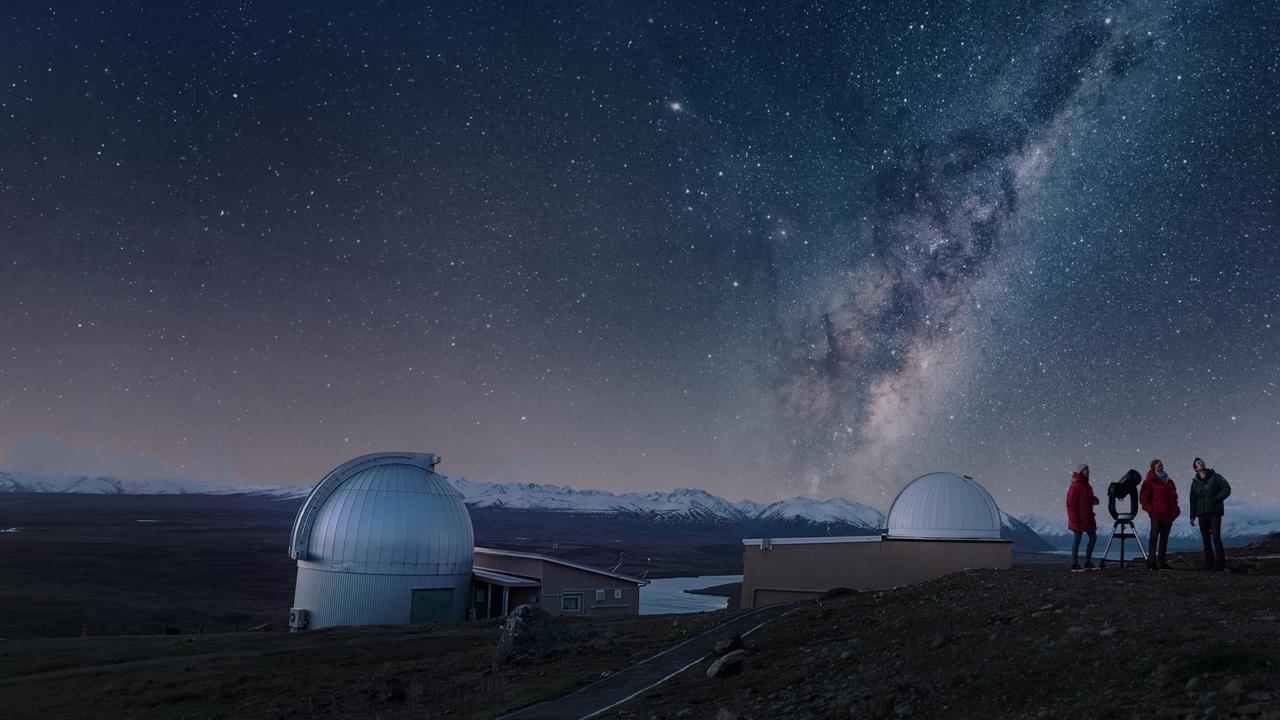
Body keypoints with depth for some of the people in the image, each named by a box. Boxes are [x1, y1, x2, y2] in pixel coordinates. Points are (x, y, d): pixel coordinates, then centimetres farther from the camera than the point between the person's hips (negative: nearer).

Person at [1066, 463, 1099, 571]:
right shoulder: (1075, 486, -15)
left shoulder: (1087, 485, 12)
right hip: (1079, 518, -9)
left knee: (1093, 538, 10)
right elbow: (1070, 503, -18)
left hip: (1088, 518, 9)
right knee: (1077, 539, -4)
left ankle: (1088, 562, 20)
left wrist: (1094, 499, 0)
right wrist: (1075, 519, -21)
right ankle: (1074, 565, 3)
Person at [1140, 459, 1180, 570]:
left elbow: (1174, 497, 26)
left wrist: (1174, 510, 12)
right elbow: (1143, 498, -5)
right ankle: (1152, 560, -14)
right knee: (1154, 536, -11)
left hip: (1168, 515, 7)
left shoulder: (1169, 481, 19)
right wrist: (1151, 509, -13)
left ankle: (1162, 562, 14)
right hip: (1156, 514, -7)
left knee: (1164, 538, 9)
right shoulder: (1150, 481, -1)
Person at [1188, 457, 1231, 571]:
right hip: (1202, 515, 4)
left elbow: (1227, 489, -5)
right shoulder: (1195, 482, 10)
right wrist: (1192, 516, 8)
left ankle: (1220, 564, -8)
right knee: (1206, 539, 7)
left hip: (1215, 513, -4)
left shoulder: (1215, 477, 0)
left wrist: (1216, 499, -16)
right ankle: (1209, 563, 12)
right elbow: (1192, 500, 13)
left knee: (1216, 537, -12)